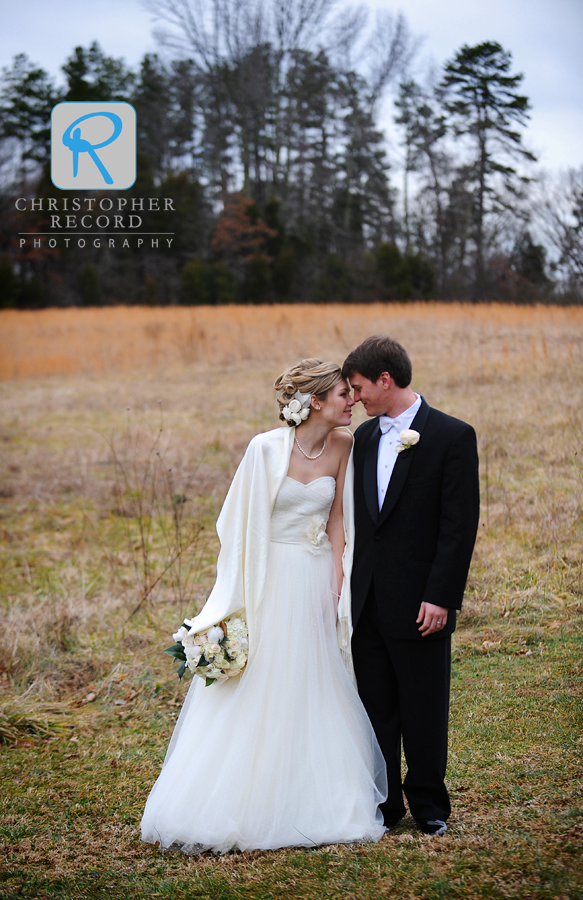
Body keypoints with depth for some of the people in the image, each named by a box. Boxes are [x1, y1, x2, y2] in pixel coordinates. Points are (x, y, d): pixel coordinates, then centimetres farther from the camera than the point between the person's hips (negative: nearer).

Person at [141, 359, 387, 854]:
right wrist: (241, 603, -8)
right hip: (270, 579, -4)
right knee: (255, 695, 2)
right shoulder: (267, 449, -13)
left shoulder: (342, 446, 0)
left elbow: (337, 521, 6)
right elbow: (242, 526, -8)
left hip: (318, 584, 4)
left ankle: (312, 806, 20)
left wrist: (337, 590, 0)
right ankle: (245, 807, 12)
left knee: (316, 697, 9)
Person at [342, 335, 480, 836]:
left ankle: (428, 806, 21)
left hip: (419, 603, -5)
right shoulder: (364, 437, 11)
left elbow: (460, 525, -11)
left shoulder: (453, 436, -8)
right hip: (366, 602, 5)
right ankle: (381, 805, 22)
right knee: (375, 708, 11)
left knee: (424, 711, 6)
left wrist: (440, 597, -16)